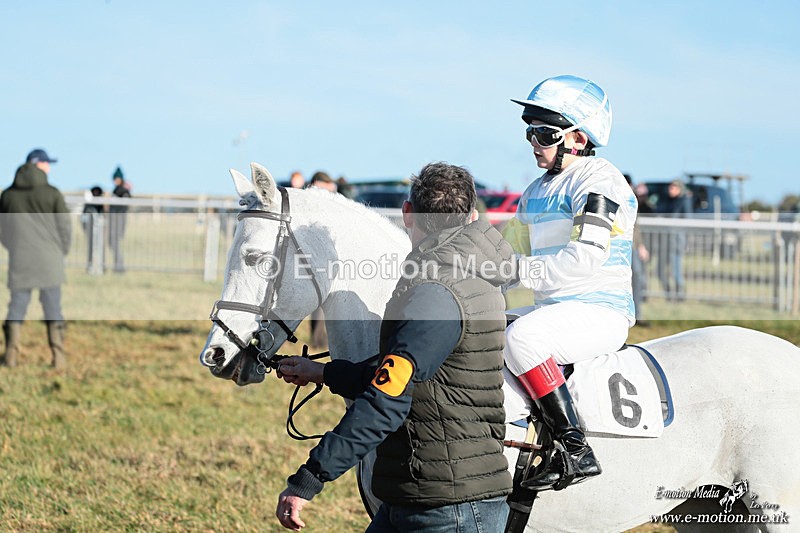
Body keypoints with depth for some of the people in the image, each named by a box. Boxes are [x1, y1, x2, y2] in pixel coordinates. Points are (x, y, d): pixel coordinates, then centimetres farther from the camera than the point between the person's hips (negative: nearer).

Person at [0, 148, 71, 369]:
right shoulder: (52, 194, -5)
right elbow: (65, 228, -3)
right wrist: (61, 252, 13)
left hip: (19, 260, 2)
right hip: (49, 261, -2)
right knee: (53, 308, 4)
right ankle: (58, 356, 0)